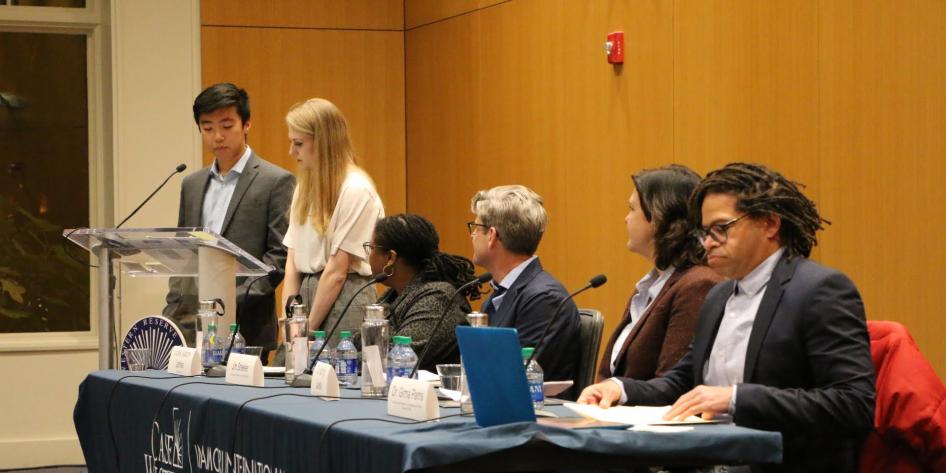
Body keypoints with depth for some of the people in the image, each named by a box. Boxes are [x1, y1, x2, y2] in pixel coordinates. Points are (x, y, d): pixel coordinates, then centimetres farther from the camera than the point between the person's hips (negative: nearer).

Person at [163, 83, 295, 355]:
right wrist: (171, 315, 8)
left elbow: (280, 255, -7)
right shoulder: (192, 185, 17)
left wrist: (236, 300, -15)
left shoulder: (276, 182, -2)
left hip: (245, 330, -5)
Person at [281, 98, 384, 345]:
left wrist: (308, 328, -9)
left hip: (345, 299, -7)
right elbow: (293, 260, 10)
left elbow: (337, 269, -12)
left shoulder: (356, 190, -11)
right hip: (307, 292, 7)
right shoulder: (306, 188, 12)